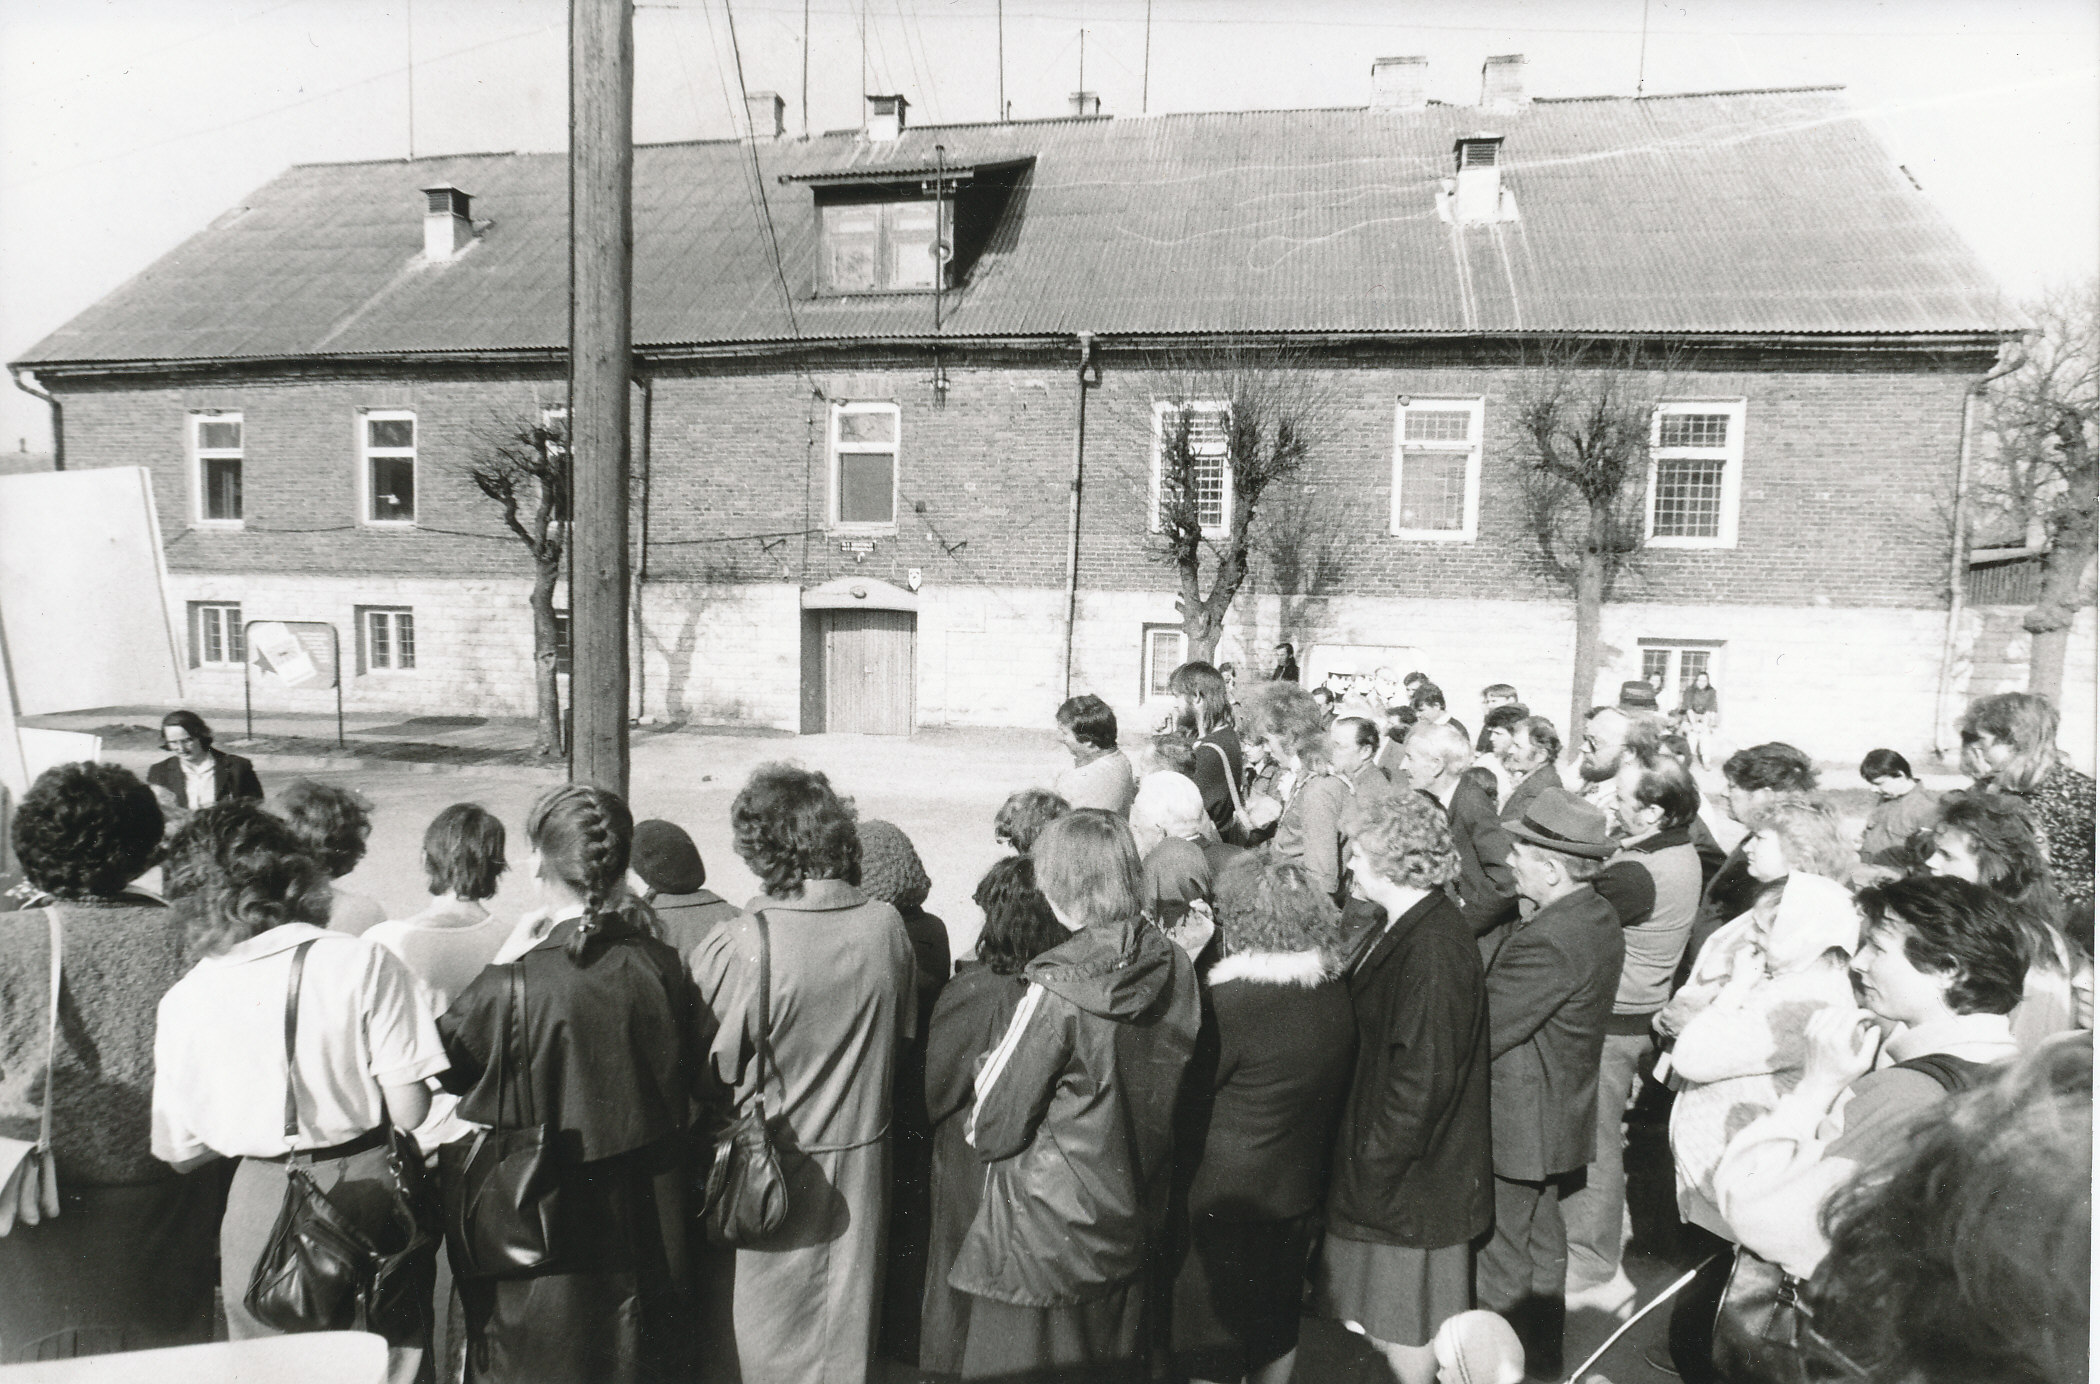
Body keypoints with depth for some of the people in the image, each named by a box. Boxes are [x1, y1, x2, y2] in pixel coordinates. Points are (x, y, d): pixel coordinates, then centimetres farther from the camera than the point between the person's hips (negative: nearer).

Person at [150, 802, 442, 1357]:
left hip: (260, 1209, 2)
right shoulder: (364, 963, -13)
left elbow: (181, 1154, 4)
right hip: (367, 1195, -2)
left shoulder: (183, 1000, -4)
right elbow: (409, 1112, -14)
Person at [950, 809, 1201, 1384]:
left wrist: (981, 1134, 9)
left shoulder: (1058, 988, -24)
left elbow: (994, 1127, -15)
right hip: (1133, 1224, 6)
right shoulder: (1176, 968, -7)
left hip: (1050, 1235, -6)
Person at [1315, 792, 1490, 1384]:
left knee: (1403, 1333, 10)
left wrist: (1373, 1173, -19)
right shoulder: (1405, 929, 5)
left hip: (1406, 1177, -9)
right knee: (1384, 1321, 23)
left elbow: (1422, 1078, -26)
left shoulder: (1433, 946, -26)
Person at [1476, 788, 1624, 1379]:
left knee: (1503, 1254, 8)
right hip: (1558, 1112, 10)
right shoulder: (1597, 916, 1)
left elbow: (1484, 1031, -27)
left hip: (1516, 1125, -10)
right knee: (1542, 1242, 24)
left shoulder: (1548, 941, -31)